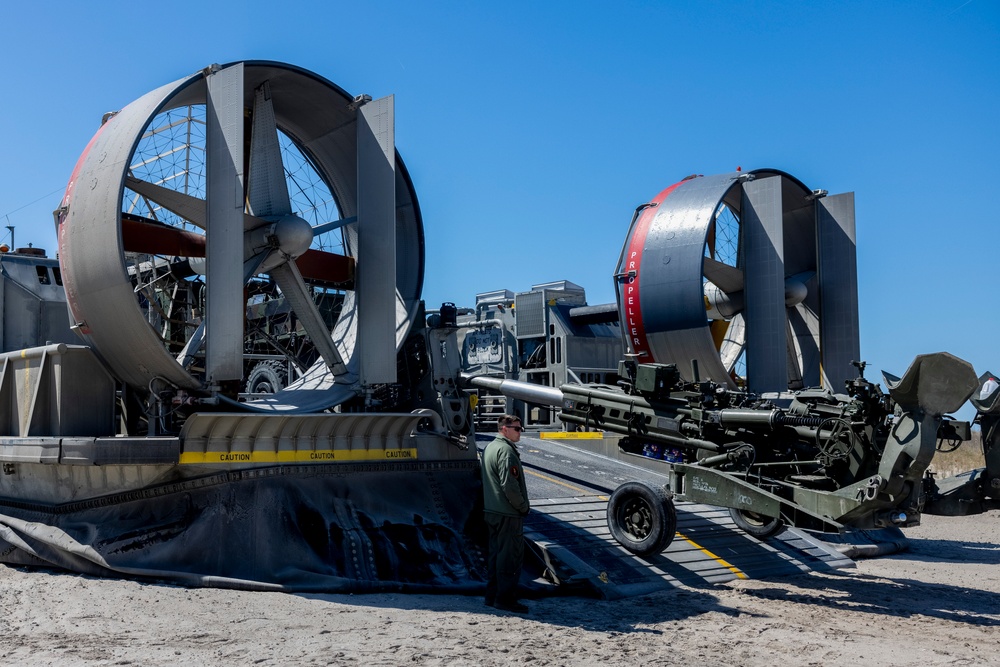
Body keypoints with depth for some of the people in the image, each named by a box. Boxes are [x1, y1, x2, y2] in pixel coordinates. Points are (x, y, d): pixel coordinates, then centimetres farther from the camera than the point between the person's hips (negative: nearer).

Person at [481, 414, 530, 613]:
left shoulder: (489, 447, 15)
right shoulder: (506, 451, -17)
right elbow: (509, 485, -24)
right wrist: (524, 506, -10)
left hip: (492, 511, 10)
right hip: (508, 514, -10)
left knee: (495, 553, 16)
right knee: (511, 556, -3)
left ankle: (492, 596, 22)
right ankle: (505, 599, 0)